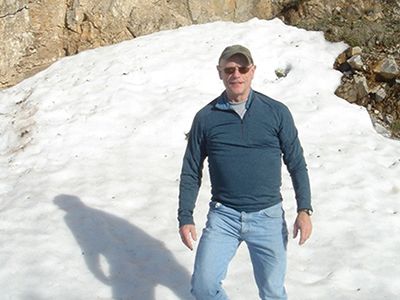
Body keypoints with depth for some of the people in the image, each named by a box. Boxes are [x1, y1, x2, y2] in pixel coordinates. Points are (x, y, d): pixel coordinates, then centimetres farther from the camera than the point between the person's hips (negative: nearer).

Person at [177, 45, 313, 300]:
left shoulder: (277, 112, -1)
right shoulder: (206, 118, 1)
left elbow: (297, 164, 3)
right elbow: (191, 172, 7)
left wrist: (304, 210, -4)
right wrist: (185, 218, 1)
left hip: (268, 217, 0)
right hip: (223, 216, 1)